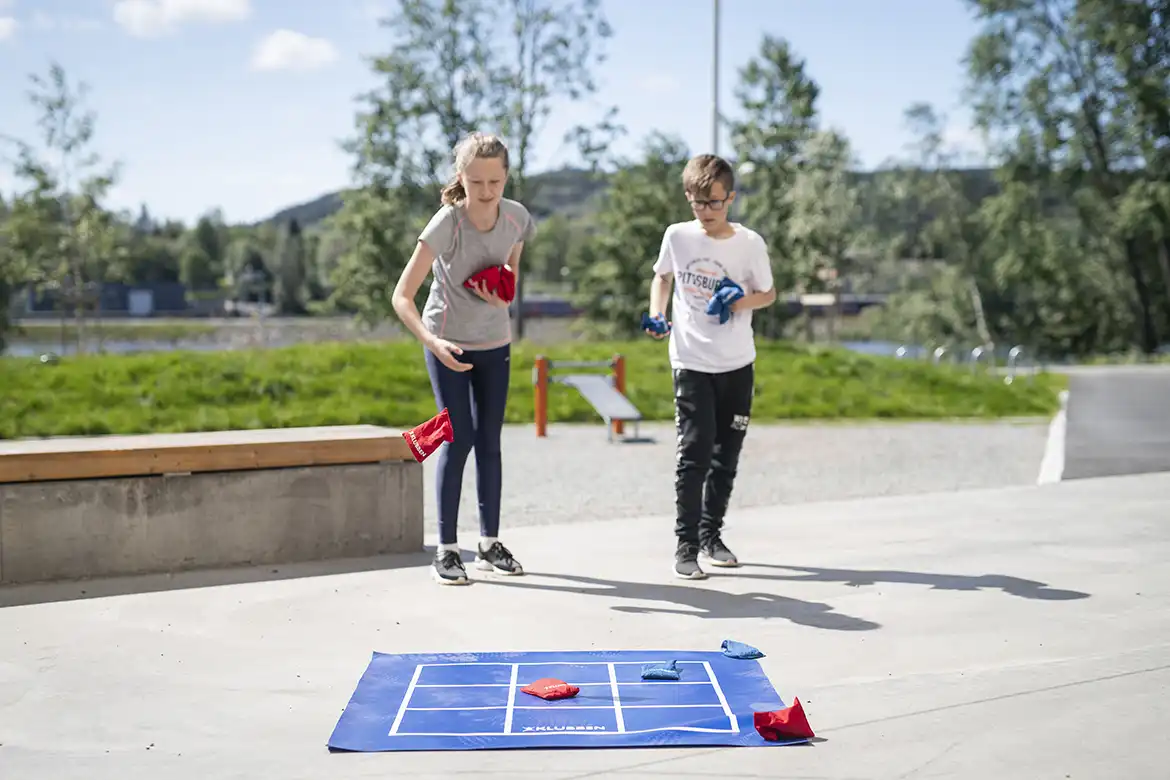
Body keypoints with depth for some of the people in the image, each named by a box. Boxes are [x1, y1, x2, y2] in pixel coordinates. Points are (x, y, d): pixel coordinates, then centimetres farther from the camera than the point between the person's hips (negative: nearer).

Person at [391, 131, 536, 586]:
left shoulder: (517, 218, -12)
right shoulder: (445, 224, -26)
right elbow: (402, 297, -28)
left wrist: (505, 293, -13)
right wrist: (433, 342, -43)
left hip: (495, 344, 4)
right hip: (448, 345, -4)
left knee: (489, 441, 8)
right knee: (458, 440, -8)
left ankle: (490, 544, 18)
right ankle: (447, 550, 1)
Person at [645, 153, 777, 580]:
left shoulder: (750, 244, -6)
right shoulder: (677, 236, -3)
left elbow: (768, 293, 6)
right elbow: (662, 277, 14)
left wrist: (745, 302, -16)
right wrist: (657, 314, -4)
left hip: (737, 365, 1)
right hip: (691, 363, -1)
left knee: (726, 455, 10)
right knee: (694, 451, -11)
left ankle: (711, 535, 26)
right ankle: (685, 544, -3)